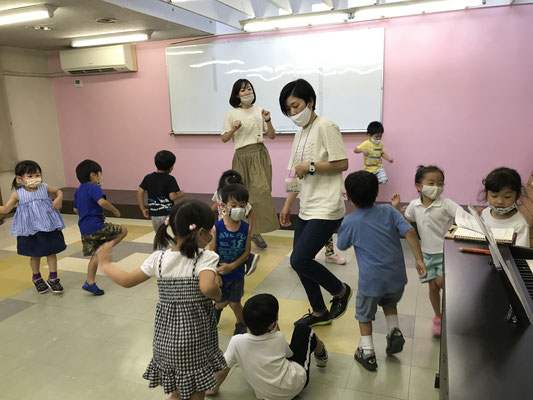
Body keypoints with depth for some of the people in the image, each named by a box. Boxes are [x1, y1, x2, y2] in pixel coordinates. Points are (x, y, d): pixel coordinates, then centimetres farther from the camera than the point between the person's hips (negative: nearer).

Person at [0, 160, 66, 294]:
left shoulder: (44, 188, -5)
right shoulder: (18, 194, -7)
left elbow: (58, 191, 13)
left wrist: (59, 198, -7)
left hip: (48, 227, 1)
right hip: (29, 230, 0)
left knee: (51, 252, 7)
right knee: (35, 255, 14)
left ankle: (53, 279, 21)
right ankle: (37, 279, 36)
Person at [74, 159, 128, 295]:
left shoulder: (78, 191, 16)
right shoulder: (94, 188, -12)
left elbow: (76, 210, 24)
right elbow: (102, 202, -29)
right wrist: (115, 210, -15)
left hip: (84, 228, 9)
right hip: (96, 225, -9)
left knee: (95, 255, 15)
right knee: (123, 231, 3)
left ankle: (90, 283, 16)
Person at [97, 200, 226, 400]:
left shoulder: (158, 259, -8)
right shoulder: (206, 258, -21)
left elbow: (127, 280, -2)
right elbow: (207, 288, -37)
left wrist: (105, 264, 14)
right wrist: (217, 294, -15)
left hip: (166, 332, 4)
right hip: (195, 332, -4)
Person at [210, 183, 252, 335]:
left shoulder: (246, 228, -11)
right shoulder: (216, 228, -18)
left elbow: (246, 252, -8)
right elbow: (212, 253, -12)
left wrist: (231, 266, -18)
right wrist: (215, 273, -16)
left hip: (237, 273, 1)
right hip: (219, 273, -1)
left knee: (235, 304, 10)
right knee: (223, 302, 14)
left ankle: (241, 324, 40)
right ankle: (217, 308, 51)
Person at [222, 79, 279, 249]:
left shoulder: (259, 111, 9)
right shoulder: (231, 114, 4)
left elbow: (272, 136, 8)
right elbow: (224, 139, 4)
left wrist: (268, 120, -7)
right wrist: (233, 128, -12)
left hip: (260, 155, 2)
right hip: (242, 156, -2)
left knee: (261, 191, -6)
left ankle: (255, 231, 1)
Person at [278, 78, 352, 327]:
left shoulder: (325, 127, -9)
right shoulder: (300, 134, 16)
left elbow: (342, 164, -15)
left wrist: (311, 166, -15)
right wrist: (287, 206, 16)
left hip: (326, 209, -9)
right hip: (307, 209, 9)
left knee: (299, 260, -14)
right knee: (300, 262, 11)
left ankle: (341, 291, 13)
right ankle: (319, 313, 31)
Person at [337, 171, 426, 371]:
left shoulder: (349, 222, -10)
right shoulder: (388, 211, -3)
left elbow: (341, 246, 6)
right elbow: (410, 232, -13)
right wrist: (419, 259, -11)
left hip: (371, 281, -3)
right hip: (397, 277, 3)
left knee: (364, 313, 20)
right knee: (389, 302, 34)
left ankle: (367, 352, 21)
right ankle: (394, 331, 19)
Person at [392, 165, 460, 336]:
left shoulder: (446, 204, -15)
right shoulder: (414, 205, -2)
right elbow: (405, 223, 12)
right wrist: (397, 208, 1)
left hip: (445, 251, -3)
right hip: (427, 252, 4)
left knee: (440, 282, -14)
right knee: (432, 286, 9)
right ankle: (438, 318, 28)